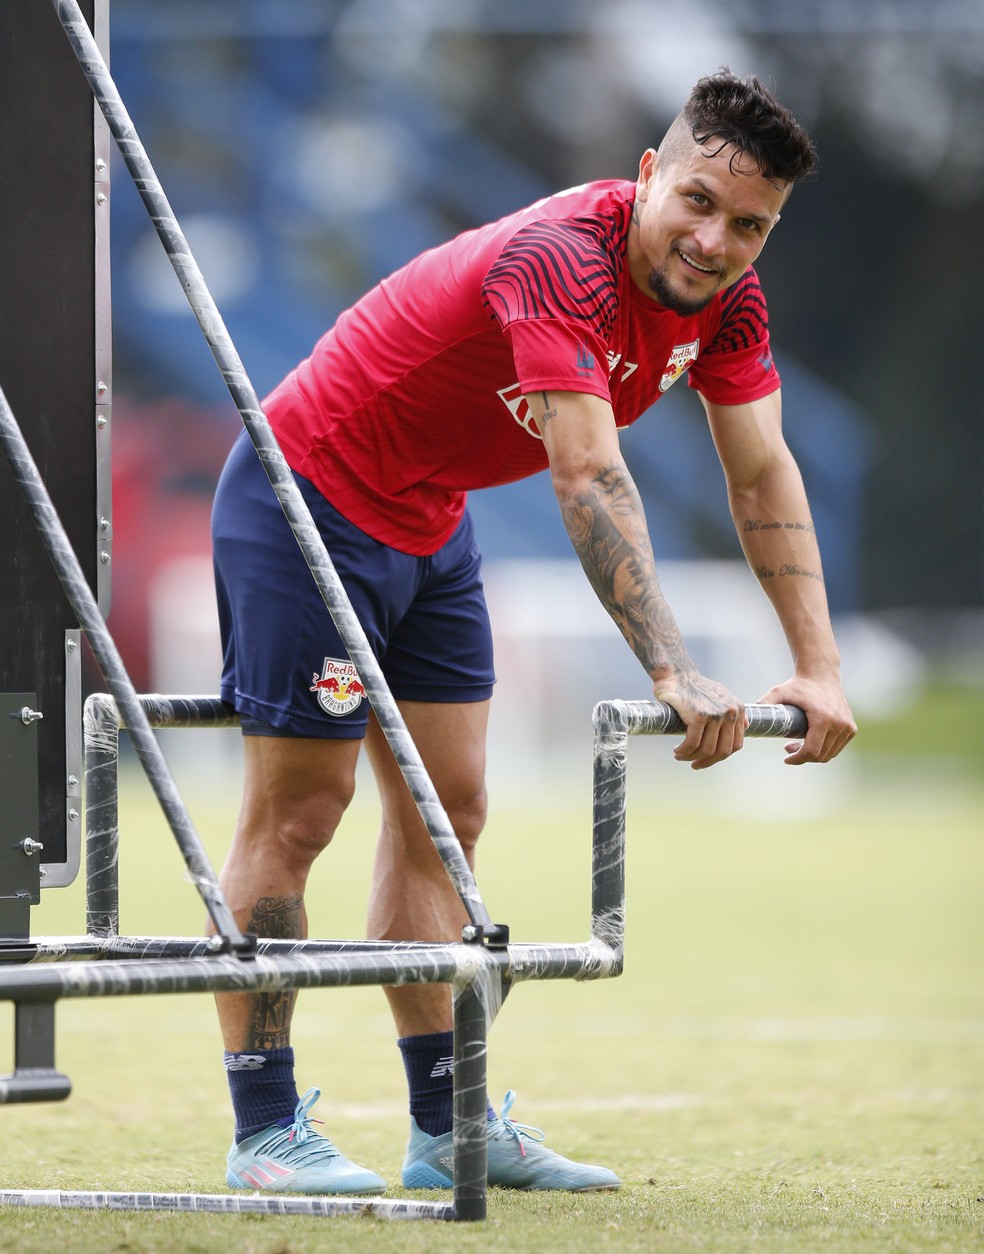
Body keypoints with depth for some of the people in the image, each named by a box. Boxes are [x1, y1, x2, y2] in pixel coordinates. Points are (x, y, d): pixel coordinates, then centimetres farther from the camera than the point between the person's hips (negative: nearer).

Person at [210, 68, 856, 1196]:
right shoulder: (559, 259, -33)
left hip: (430, 525, 9)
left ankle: (448, 1130, 13)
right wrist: (672, 672, -46)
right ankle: (264, 1131, 1)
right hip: (307, 504, -9)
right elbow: (588, 478, -40)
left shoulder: (724, 297, -7)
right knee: (295, 814, -4)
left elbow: (762, 474, -1)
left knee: (445, 813, 9)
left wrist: (819, 667, -10)